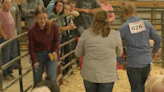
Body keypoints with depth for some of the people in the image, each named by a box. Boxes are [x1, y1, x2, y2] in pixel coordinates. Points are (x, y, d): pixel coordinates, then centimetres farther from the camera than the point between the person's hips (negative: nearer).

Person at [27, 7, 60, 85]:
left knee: (51, 79, -9)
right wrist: (34, 61, -18)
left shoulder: (53, 26, -12)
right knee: (37, 81, 8)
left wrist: (55, 51, -12)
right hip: (38, 55, 0)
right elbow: (31, 48, -6)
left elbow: (57, 40, 4)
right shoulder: (31, 30, -15)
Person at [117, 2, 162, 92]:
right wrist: (154, 52, 23)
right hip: (147, 62, 4)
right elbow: (158, 39, 6)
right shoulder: (146, 24, -1)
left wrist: (121, 62, 1)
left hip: (133, 64, -3)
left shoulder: (122, 28, -11)